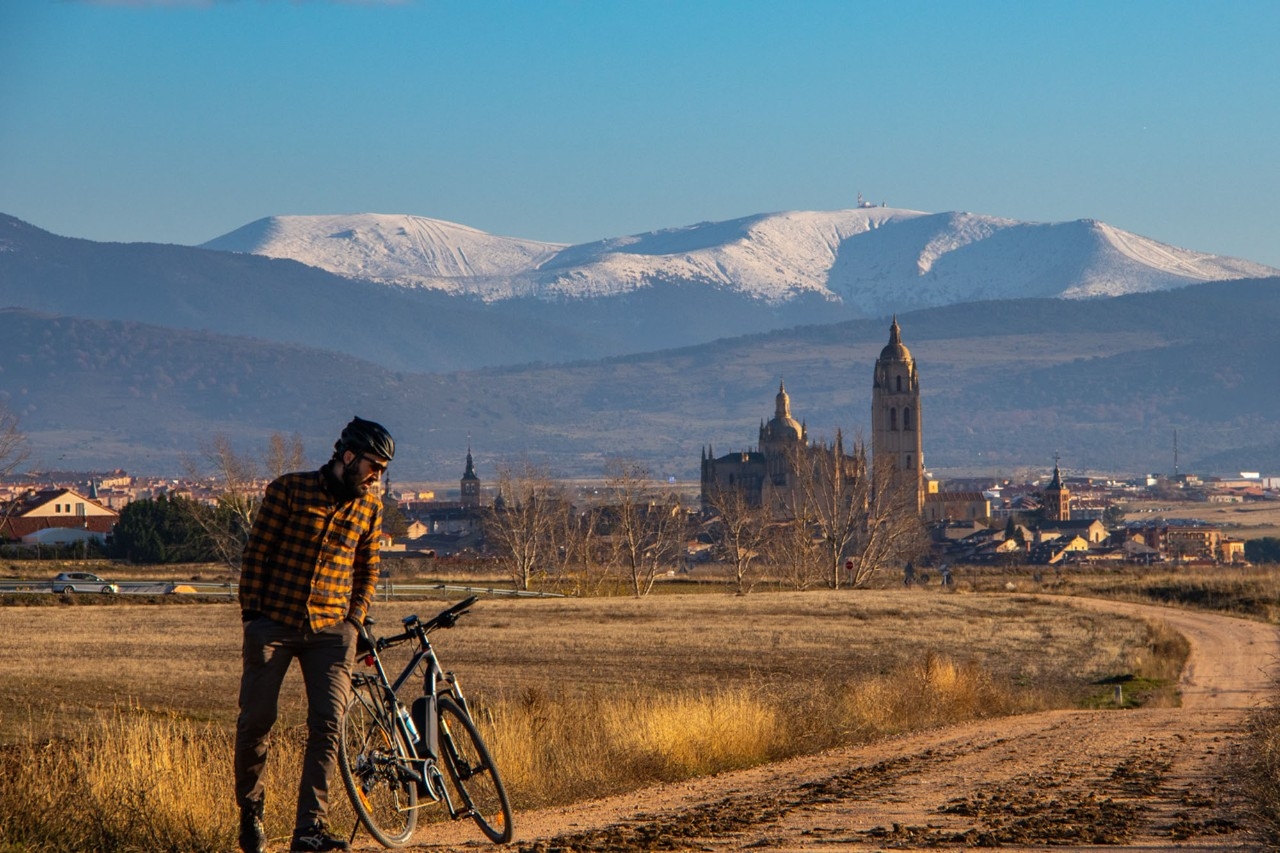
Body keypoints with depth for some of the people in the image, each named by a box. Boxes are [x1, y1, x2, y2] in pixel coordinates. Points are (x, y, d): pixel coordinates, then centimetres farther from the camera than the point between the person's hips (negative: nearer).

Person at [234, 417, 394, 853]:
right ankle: (250, 813, 20)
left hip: (330, 630, 3)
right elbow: (256, 551, -1)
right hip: (274, 621, -2)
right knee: (256, 719, -1)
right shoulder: (289, 490, -3)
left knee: (328, 725, -10)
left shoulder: (369, 506, 9)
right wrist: (252, 612, -6)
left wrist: (353, 621, 6)